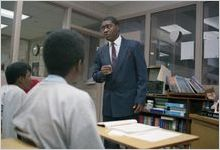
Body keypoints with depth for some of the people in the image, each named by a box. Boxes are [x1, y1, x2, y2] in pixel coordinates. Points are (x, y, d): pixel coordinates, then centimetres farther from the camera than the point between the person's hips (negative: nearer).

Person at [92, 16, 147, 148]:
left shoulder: (134, 46, -3)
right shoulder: (101, 51, 10)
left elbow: (142, 75, -6)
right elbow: (95, 77, 12)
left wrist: (140, 99, -12)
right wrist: (102, 73, -11)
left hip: (128, 102, -4)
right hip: (109, 103, 4)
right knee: (109, 141, 10)